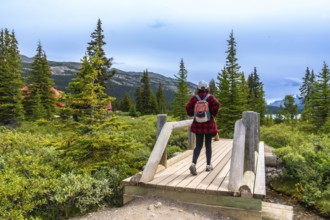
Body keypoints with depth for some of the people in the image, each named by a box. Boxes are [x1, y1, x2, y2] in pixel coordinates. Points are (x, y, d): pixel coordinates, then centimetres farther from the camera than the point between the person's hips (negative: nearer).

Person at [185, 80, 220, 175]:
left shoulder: (194, 97, 1)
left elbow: (188, 107, -10)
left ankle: (193, 163, -13)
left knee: (198, 145, 6)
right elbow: (217, 104, -19)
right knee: (208, 145, 11)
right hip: (209, 124, -1)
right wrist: (213, 114, -4)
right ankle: (208, 165, 19)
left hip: (198, 124, 1)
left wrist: (192, 115, 7)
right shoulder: (210, 97, -2)